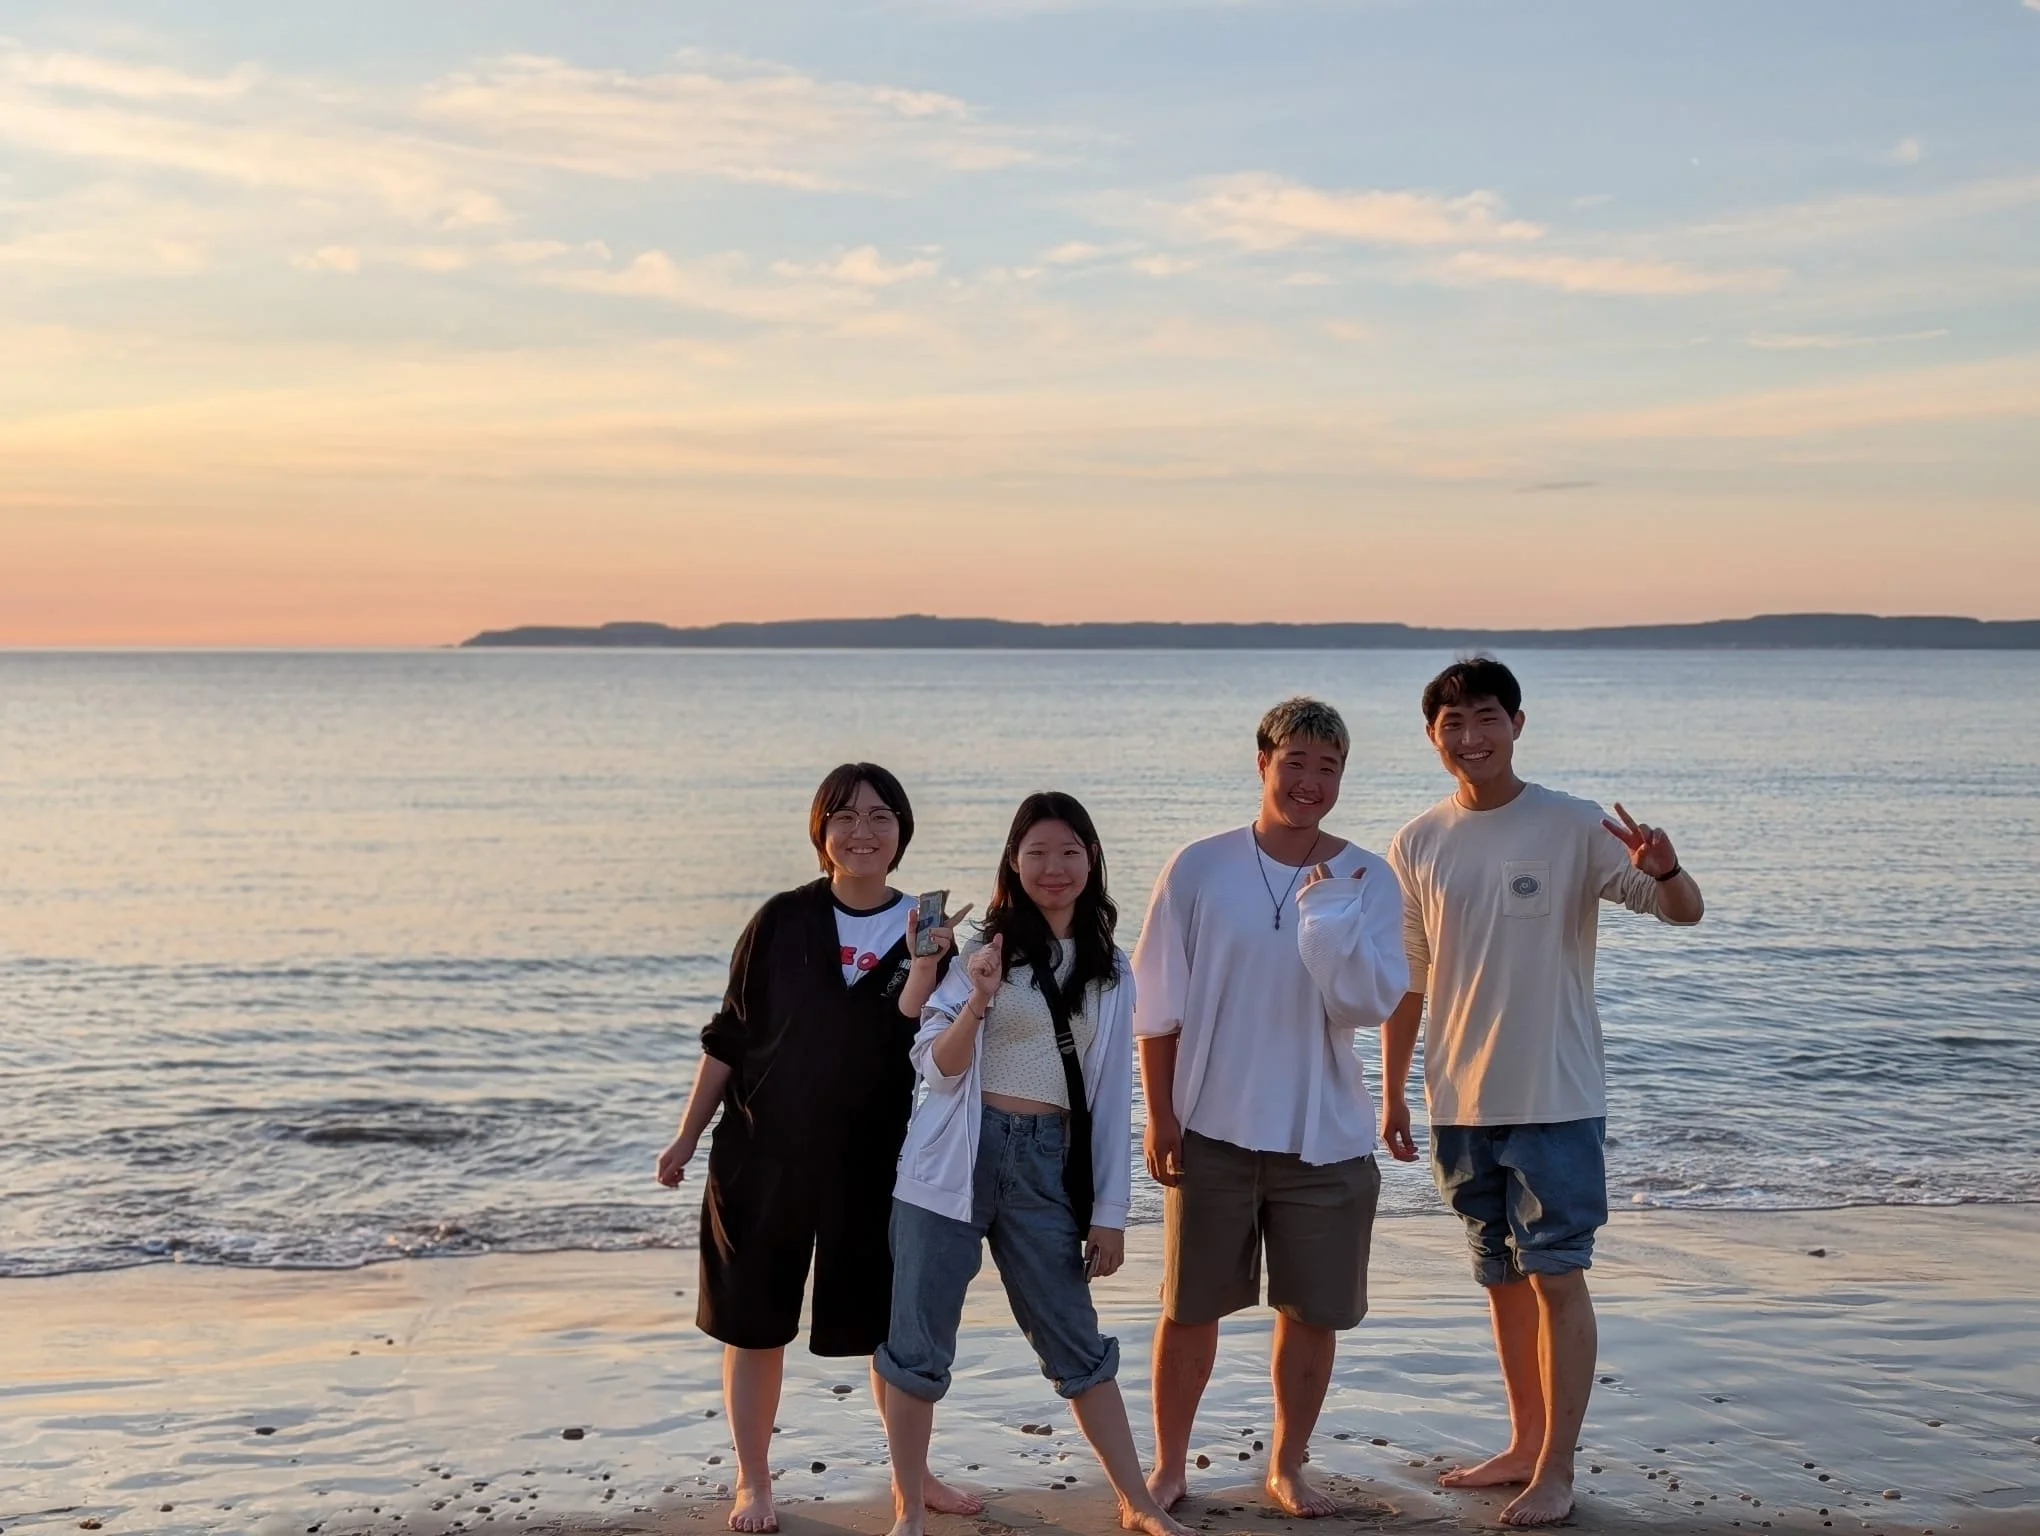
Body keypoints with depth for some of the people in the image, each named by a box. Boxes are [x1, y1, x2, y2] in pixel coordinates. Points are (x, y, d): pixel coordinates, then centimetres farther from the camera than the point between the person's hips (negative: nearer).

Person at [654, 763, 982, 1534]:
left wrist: (923, 969, -25)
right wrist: (688, 1135, 3)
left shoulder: (924, 931, -1)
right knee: (754, 1324, 6)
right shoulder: (783, 920, -3)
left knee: (893, 1326, 10)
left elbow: (920, 1050, -11)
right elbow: (728, 1036, 3)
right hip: (763, 1155, -1)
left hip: (874, 1165, 1)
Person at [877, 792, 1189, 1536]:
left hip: (1047, 1163, 2)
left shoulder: (1110, 970, 8)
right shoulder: (983, 946, 0)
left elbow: (1112, 1096, 10)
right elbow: (937, 1068, -3)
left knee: (1077, 1342, 9)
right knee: (918, 1342, 0)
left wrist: (1109, 1210, 6)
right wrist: (977, 1002, -21)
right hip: (958, 1159, -2)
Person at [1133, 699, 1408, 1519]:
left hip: (1326, 1136, 1)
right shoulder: (1200, 869, -5)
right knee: (1190, 1308, 8)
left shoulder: (1367, 880, -2)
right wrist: (1159, 1113, -2)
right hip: (1213, 1130, -1)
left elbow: (1371, 1005, -11)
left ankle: (1287, 1465, 29)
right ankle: (1167, 1465, 25)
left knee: (1313, 1311, 10)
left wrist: (1332, 919, -24)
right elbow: (1160, 1005, 0)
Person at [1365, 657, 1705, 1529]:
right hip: (1460, 1103, 5)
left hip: (1555, 1098, -4)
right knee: (1501, 1276, 14)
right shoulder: (1417, 847, 4)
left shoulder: (1573, 828, -8)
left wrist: (1666, 874, -35)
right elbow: (1406, 980, 11)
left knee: (1556, 1277, -3)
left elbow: (1684, 911, -12)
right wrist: (1391, 1093, 12)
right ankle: (1525, 1444, 27)